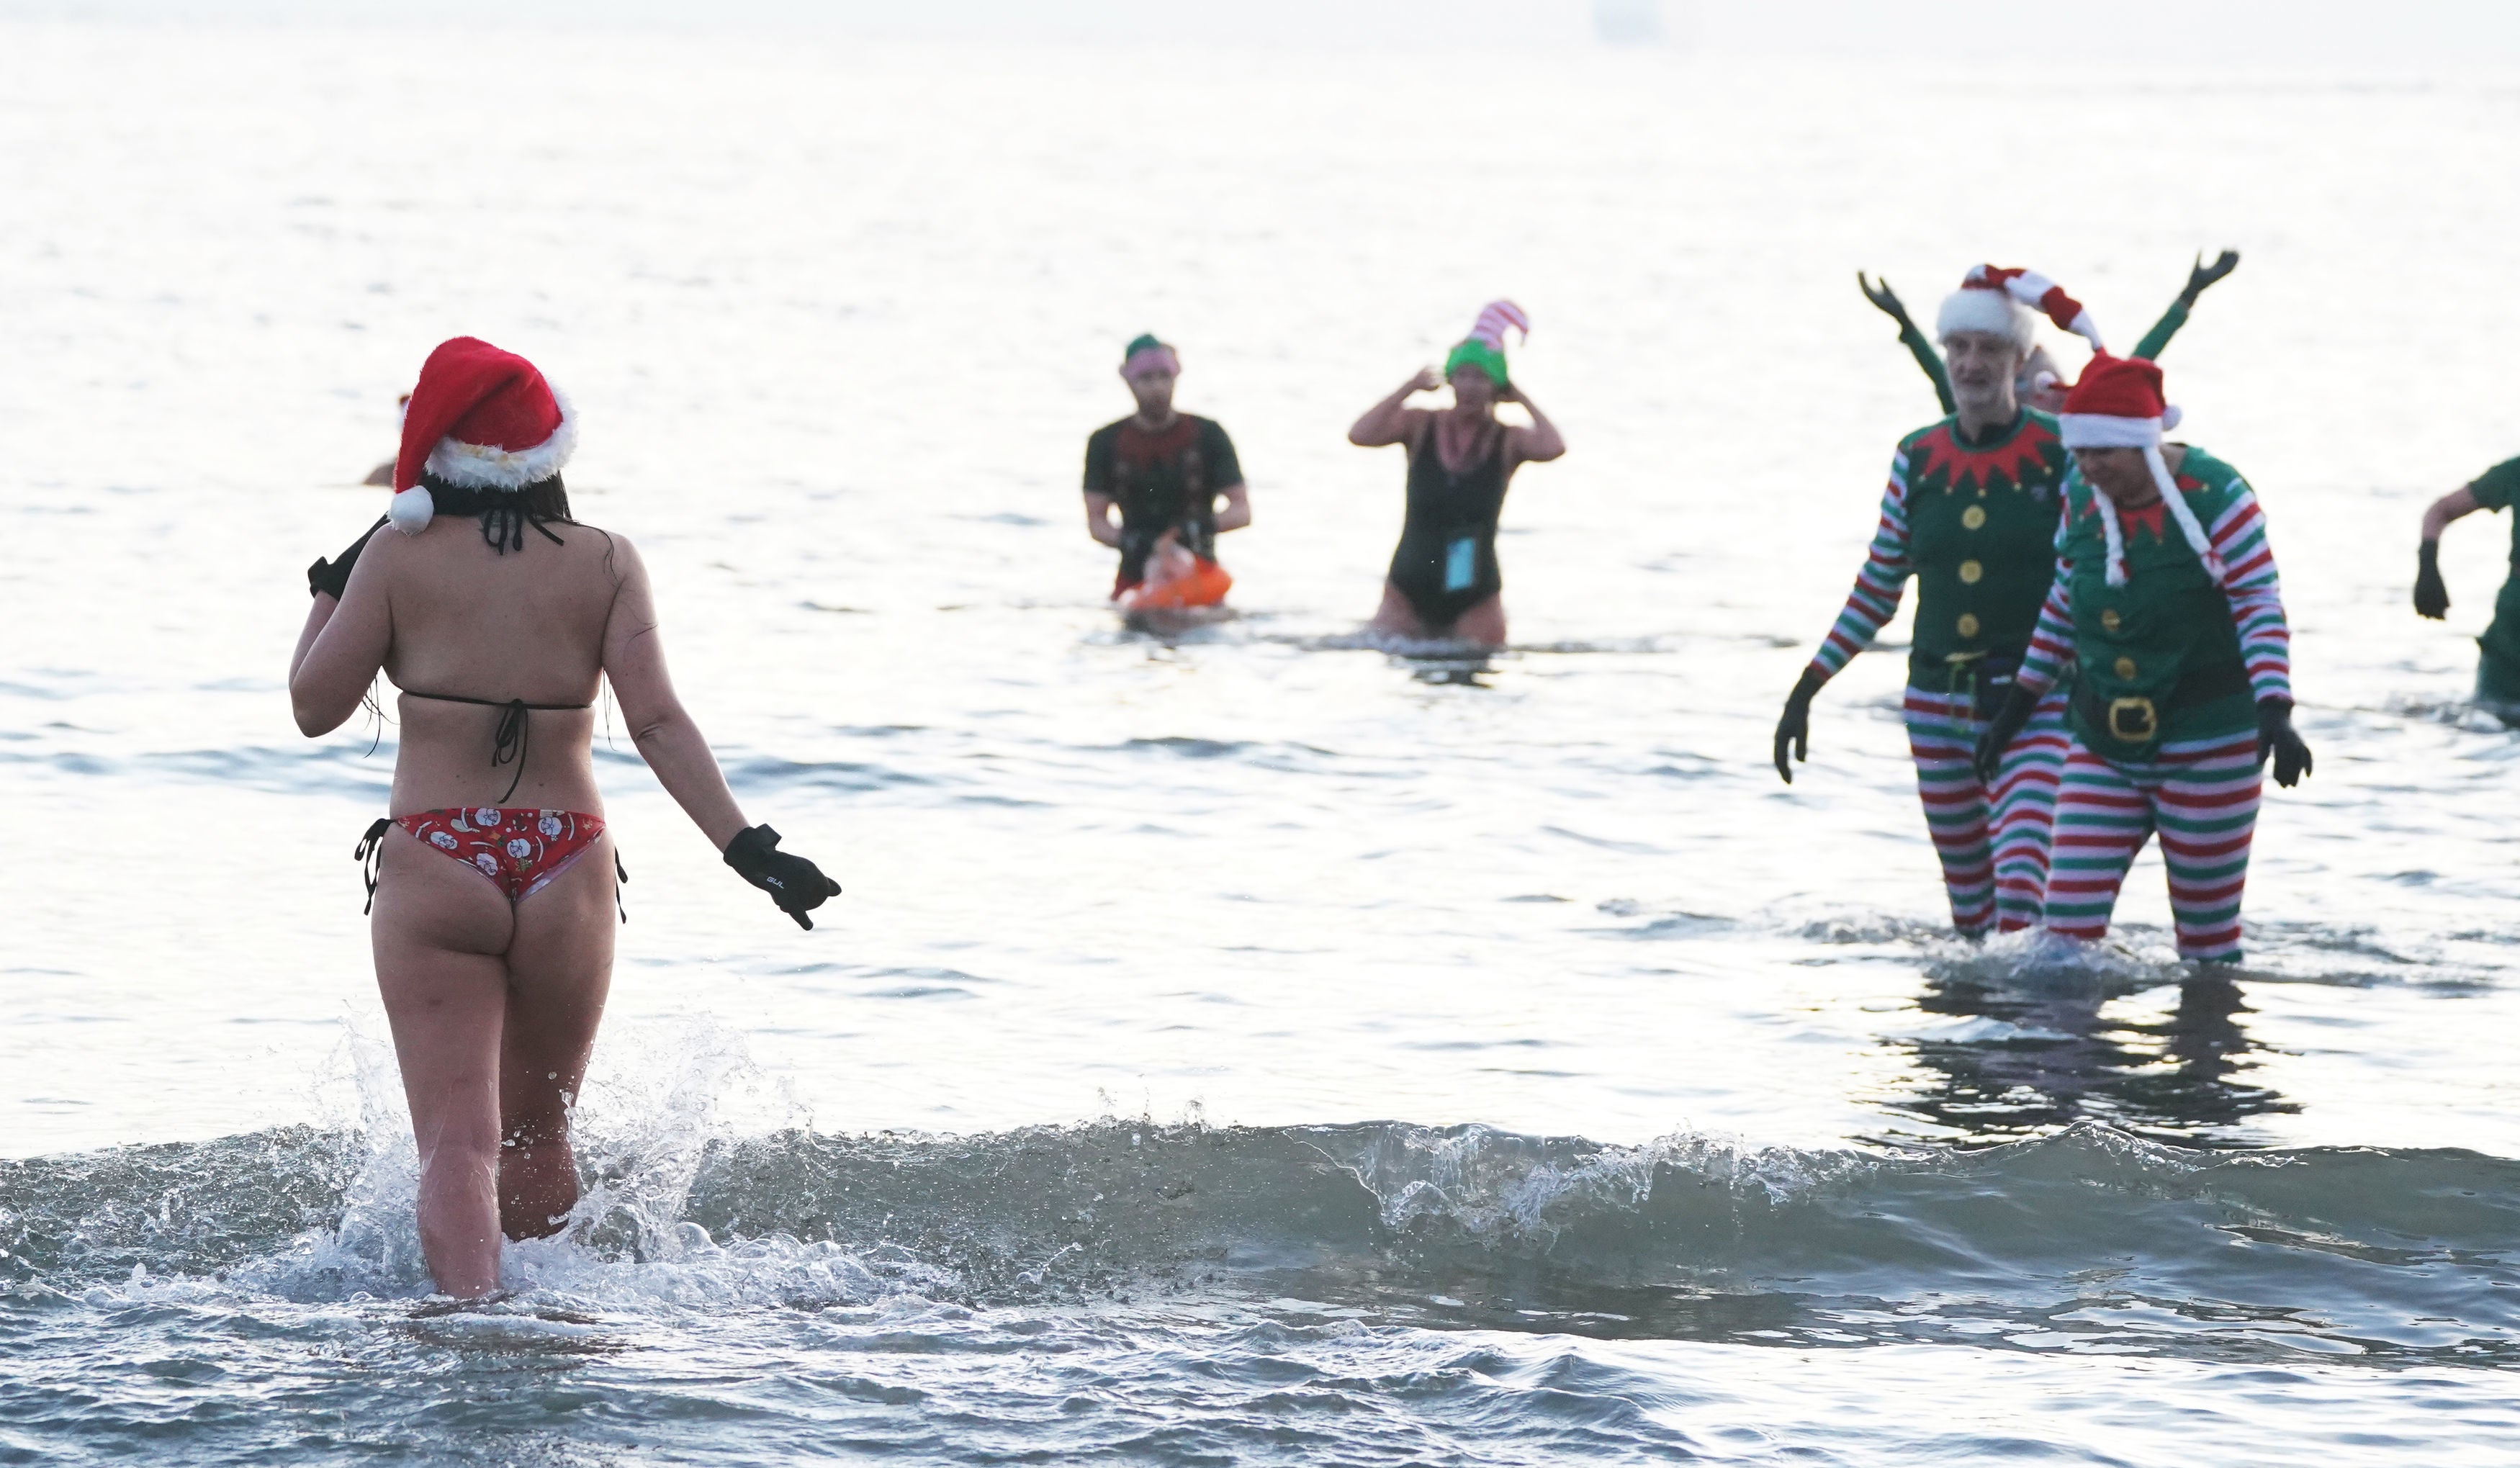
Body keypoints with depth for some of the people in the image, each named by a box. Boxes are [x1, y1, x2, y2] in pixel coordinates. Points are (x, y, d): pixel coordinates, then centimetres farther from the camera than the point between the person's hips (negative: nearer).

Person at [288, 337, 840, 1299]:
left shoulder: (399, 557, -2)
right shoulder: (606, 564, 2)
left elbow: (315, 706, 2)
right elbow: (657, 722, -8)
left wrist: (330, 593, 18)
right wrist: (746, 847, -10)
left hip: (433, 866, -2)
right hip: (565, 873, 2)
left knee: (457, 1140, -7)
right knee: (538, 1133, 20)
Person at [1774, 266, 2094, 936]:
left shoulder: (2060, 456, -4)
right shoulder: (1917, 459, 6)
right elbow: (1876, 591, 13)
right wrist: (1804, 693, 11)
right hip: (1937, 701, 4)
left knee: (2020, 880, -22)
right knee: (1967, 897, 8)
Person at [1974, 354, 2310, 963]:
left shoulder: (2215, 496, -13)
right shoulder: (2081, 497, 2)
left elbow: (2261, 609, -15)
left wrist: (2274, 715, -27)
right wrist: (2016, 707, 19)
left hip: (2205, 748, -5)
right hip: (2103, 747, 5)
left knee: (2208, 933, 3)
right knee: (2069, 919, -7)